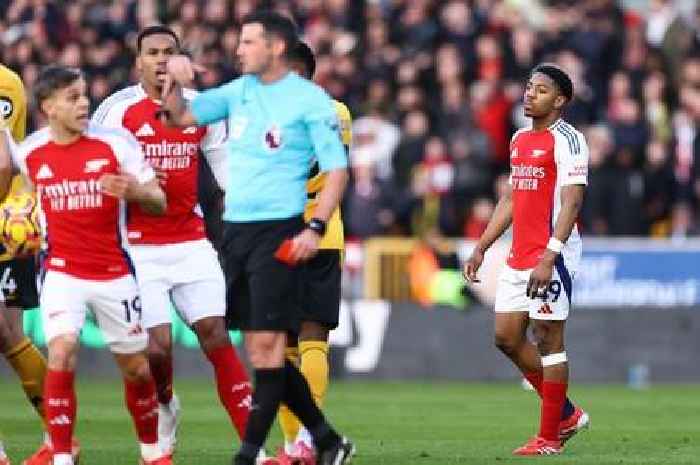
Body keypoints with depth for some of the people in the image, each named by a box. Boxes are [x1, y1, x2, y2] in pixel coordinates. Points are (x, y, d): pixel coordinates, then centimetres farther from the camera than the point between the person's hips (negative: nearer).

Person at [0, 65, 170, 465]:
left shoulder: (116, 143, -8)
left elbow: (159, 204, -5)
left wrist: (136, 191, -26)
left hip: (115, 274, 0)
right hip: (62, 274, 0)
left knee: (136, 367, 8)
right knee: (62, 353, -21)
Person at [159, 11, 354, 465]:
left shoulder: (311, 100, -6)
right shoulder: (237, 91, 12)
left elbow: (337, 169, -7)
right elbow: (180, 117, 14)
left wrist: (316, 228, -17)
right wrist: (174, 81, -5)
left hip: (278, 232, -7)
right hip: (236, 228, 7)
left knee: (267, 343, -11)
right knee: (260, 347, 7)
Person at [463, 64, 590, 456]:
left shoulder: (567, 140, -10)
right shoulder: (519, 139, 17)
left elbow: (571, 203, -18)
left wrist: (549, 257, -26)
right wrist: (481, 248, 20)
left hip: (552, 255, -9)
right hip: (518, 257, 9)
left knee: (549, 339, -5)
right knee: (507, 337, 9)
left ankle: (550, 437, 2)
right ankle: (566, 415, 21)